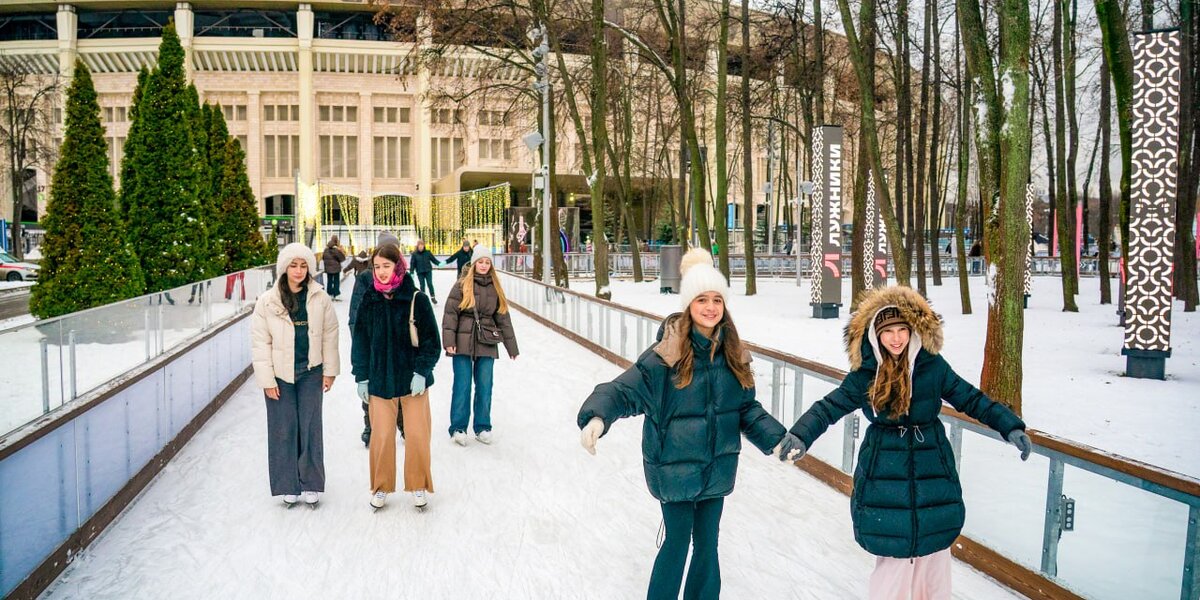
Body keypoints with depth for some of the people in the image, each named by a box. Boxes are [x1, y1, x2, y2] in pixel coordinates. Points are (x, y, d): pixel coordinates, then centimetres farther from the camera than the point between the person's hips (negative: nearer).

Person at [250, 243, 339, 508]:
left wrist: (330, 370, 3)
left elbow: (330, 335, 4)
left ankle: (311, 484, 18)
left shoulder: (320, 298, -3)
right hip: (280, 374, 0)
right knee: (284, 429, 6)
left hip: (310, 372, 1)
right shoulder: (267, 301, -6)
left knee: (310, 428, 5)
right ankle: (288, 485, 20)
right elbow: (260, 342, -3)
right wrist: (266, 379, -5)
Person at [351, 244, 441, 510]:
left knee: (417, 434, 4)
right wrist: (362, 377, 4)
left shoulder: (417, 299, -7)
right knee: (381, 436, 5)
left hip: (413, 379, -1)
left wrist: (422, 372, -11)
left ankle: (418, 485, 24)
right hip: (379, 380, 2)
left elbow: (430, 340, -4)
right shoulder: (369, 301, 0)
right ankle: (381, 487, 24)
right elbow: (360, 341, 7)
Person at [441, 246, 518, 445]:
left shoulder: (495, 287, 10)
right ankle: (458, 428, 11)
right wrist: (448, 341, -14)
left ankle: (483, 428, 19)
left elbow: (503, 318, 13)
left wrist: (512, 346, 13)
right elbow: (450, 313, -5)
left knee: (485, 387, 6)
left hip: (487, 344, 3)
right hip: (463, 342, -3)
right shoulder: (462, 285, -2)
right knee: (462, 386, 0)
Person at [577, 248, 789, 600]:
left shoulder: (733, 354, -2)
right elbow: (624, 390, -19)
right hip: (675, 467, -4)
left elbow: (747, 407, 8)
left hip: (717, 468, 5)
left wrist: (776, 438, -3)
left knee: (707, 542, 17)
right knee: (678, 541, 6)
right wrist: (598, 416, -37)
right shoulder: (668, 353, -17)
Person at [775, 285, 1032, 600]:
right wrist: (799, 435, -19)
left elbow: (971, 399, 3)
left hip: (932, 474, 1)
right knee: (895, 552, -1)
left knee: (933, 551, 10)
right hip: (884, 476, -1)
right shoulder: (865, 373, -5)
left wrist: (1011, 427, -4)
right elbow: (829, 407, -5)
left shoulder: (933, 366, -4)